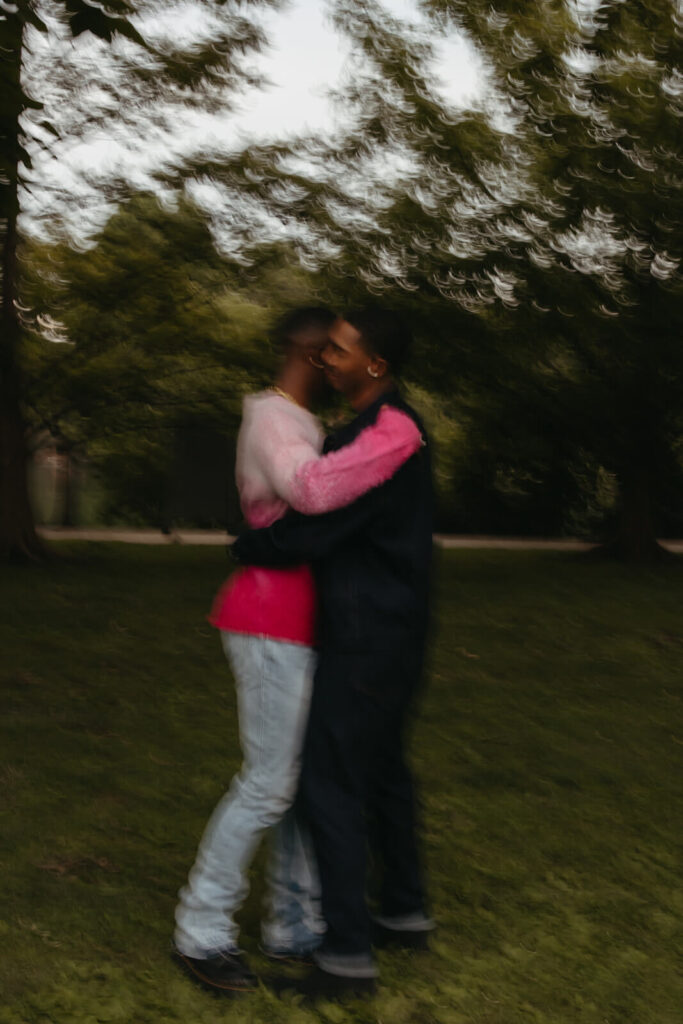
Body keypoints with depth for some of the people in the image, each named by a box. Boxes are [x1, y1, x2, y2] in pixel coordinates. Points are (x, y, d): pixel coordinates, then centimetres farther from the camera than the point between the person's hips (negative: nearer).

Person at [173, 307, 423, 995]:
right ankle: (201, 932, 2)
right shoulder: (272, 420, -15)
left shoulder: (294, 424, 18)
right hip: (273, 626, -10)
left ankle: (293, 924, 18)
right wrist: (394, 436, -30)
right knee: (268, 784, -7)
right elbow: (311, 489, -36)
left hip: (298, 630, 10)